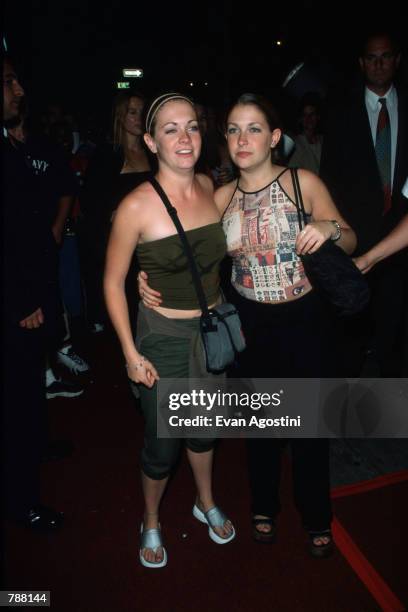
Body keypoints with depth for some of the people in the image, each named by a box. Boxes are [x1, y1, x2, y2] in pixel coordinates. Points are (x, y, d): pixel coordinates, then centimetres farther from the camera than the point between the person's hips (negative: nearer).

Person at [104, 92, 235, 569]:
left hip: (214, 329, 5)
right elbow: (113, 283, -11)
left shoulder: (210, 187, -3)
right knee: (162, 444, 11)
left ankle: (206, 503, 51)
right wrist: (131, 355, -11)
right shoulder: (136, 206, -19)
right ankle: (151, 523, 41)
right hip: (164, 337, -4)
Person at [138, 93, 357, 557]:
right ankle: (264, 506, 45)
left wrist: (330, 228, -27)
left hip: (304, 322, -2)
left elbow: (349, 242, -4)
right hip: (249, 324, 2)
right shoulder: (221, 197, 0)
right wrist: (149, 276, -12)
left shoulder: (303, 182, -7)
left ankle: (317, 517, 39)